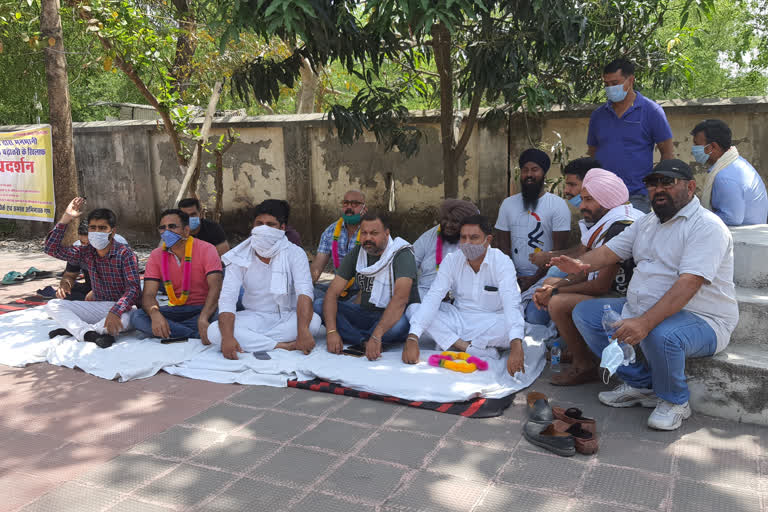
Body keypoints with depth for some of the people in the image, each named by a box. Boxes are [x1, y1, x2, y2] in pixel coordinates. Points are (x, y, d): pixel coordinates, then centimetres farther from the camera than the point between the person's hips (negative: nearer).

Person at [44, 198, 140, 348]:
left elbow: (133, 289, -21)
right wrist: (66, 218, -2)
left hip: (121, 307, -6)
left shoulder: (125, 254, -13)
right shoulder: (86, 253, 6)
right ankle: (90, 334, -28)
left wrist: (115, 312, -38)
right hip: (97, 306, 6)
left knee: (122, 321, -40)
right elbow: (52, 249, 5)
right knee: (52, 305, -7)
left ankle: (74, 329, -18)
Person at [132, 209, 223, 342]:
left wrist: (203, 318, -41)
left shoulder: (206, 250, -10)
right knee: (138, 317, -23)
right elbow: (148, 294, -7)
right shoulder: (156, 256, 1)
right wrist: (154, 313, -33)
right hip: (175, 310, 5)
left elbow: (215, 287, -23)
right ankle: (197, 335, -25)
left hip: (205, 308, -4)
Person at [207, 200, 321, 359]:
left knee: (314, 321, -34)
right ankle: (282, 346, -28)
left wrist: (303, 331, -43)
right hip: (254, 318, 1)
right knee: (214, 331, -26)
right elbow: (227, 298, -16)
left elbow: (304, 292, -25)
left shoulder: (295, 253, -10)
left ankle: (249, 341, -24)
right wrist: (227, 337, -35)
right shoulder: (240, 257, -7)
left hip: (288, 318, -1)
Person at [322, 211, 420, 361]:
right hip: (366, 314, 5)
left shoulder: (402, 254, -17)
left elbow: (401, 298, -32)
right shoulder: (356, 254, -1)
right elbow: (332, 292, -7)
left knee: (400, 324, -40)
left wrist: (376, 336, -43)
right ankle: (366, 342, -23)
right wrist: (331, 331, -24)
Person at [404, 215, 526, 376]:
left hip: (490, 323, -3)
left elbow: (511, 304, -30)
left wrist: (516, 347, -48)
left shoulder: (502, 263, -15)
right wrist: (412, 339, -31)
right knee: (413, 309, -19)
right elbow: (432, 298, -16)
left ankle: (452, 343, -21)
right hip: (458, 319, 4)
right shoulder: (451, 260, -6)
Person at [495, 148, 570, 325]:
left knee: (534, 318, -24)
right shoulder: (508, 204, 13)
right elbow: (503, 244, 11)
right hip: (515, 275, 3)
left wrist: (534, 279, -11)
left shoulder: (558, 204, -1)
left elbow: (558, 249, -6)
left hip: (544, 277, -3)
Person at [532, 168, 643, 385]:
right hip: (609, 294, 11)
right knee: (550, 282, 17)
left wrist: (556, 292, -14)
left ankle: (585, 367, -9)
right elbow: (580, 272, 9)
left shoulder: (619, 229, -23)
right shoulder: (598, 224, 8)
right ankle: (574, 349, 15)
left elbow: (601, 285, -25)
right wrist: (551, 289, -8)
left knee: (558, 304, -26)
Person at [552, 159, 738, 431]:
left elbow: (688, 284, -28)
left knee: (661, 335, -40)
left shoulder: (706, 225, -15)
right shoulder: (646, 223, 14)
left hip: (701, 320, -8)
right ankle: (640, 384, 6)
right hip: (641, 310, 8)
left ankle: (674, 401, -7)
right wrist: (581, 264, -20)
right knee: (584, 313, 0)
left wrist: (645, 322, -39)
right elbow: (609, 251, 5)